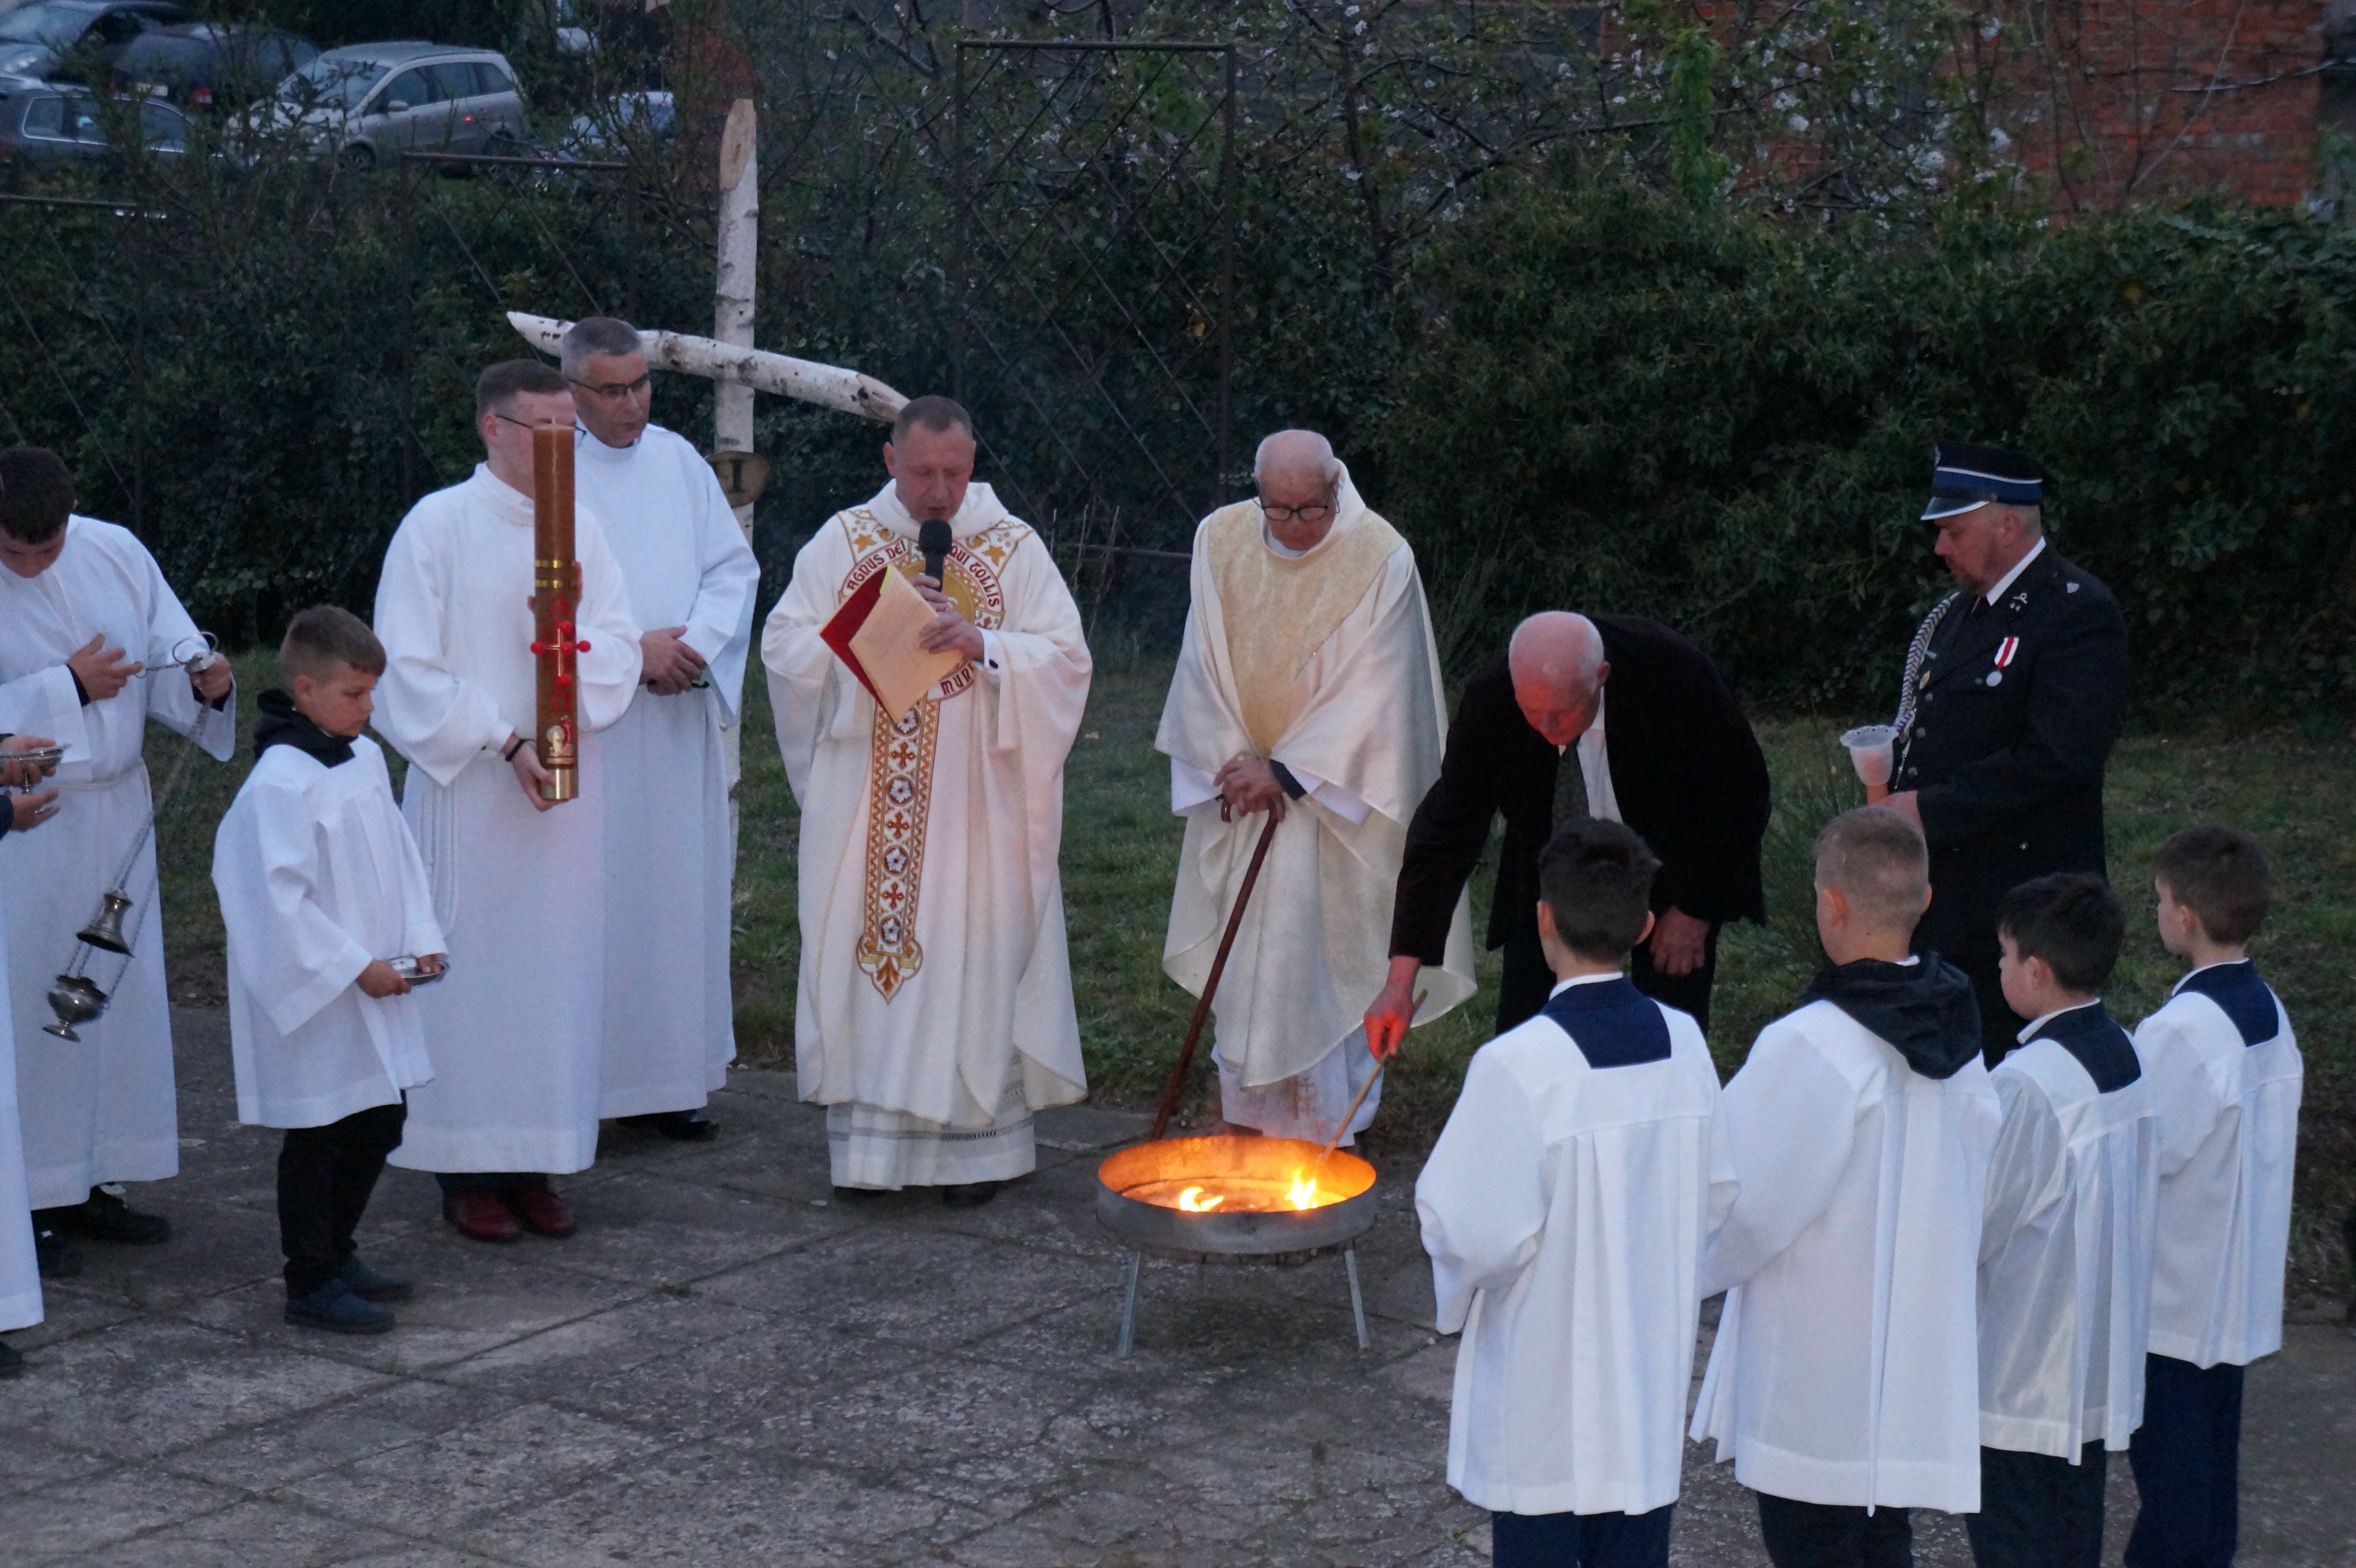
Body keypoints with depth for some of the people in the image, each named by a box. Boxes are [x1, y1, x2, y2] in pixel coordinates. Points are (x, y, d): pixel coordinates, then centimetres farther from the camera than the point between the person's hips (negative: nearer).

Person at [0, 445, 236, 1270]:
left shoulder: (115, 553, 1)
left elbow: (172, 660, 4)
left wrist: (205, 681, -17)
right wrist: (66, 687, -18)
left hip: (115, 810, 5)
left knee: (120, 998, 9)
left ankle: (85, 1185, 20)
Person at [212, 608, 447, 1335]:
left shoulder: (366, 758, 7)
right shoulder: (280, 780, -20)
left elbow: (398, 854, 14)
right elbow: (279, 898, -22)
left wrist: (420, 939, 2)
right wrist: (354, 966, -19)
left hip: (375, 983, 8)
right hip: (313, 993, -8)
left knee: (380, 1125, 15)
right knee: (319, 1139, 1)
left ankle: (337, 1252, 30)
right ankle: (310, 1283, 11)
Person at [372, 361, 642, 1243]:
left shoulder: (580, 529, 8)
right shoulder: (438, 526, -4)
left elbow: (622, 659, 6)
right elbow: (410, 670, -8)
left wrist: (572, 625, -15)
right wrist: (504, 741, -14)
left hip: (567, 786, 4)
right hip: (468, 788, -4)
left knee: (557, 965, 5)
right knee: (473, 964, -1)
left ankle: (536, 1162, 14)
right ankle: (467, 1169, 7)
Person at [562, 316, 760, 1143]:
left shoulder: (679, 462, 11)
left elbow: (734, 566, 9)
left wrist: (695, 645, -8)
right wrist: (633, 647, -16)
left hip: (677, 716, 5)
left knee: (680, 885, 6)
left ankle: (670, 1076, 13)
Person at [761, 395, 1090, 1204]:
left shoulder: (1014, 547, 3)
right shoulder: (844, 541, 6)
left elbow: (1065, 657, -3)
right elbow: (786, 644, -1)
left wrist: (981, 644, -19)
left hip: (974, 801, -1)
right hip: (865, 799, 1)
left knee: (972, 954, -1)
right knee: (862, 948, 2)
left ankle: (974, 1139, 8)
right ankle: (868, 1132, 10)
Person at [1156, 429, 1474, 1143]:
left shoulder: (1381, 557, -15)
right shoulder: (1220, 539, -3)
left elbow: (1373, 691, -15)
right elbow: (1204, 663, 1)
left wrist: (1286, 773, -17)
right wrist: (1233, 762, -9)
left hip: (1333, 785, -4)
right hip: (1241, 778, 4)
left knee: (1325, 946, -4)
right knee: (1240, 946, 10)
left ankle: (1326, 1115, 4)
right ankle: (1246, 1104, 23)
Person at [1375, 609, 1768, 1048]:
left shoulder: (1678, 673, -31)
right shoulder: (1488, 700, -25)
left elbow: (1741, 796, -15)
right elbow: (1448, 831, -18)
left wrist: (1696, 908, -12)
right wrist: (1400, 982, -22)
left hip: (1673, 873, -2)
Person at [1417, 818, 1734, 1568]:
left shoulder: (1517, 1065, -23)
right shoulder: (1683, 1044, -6)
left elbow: (1479, 1232, -21)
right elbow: (1717, 1196, 3)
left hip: (1544, 1373, -5)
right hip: (1653, 1365, 5)